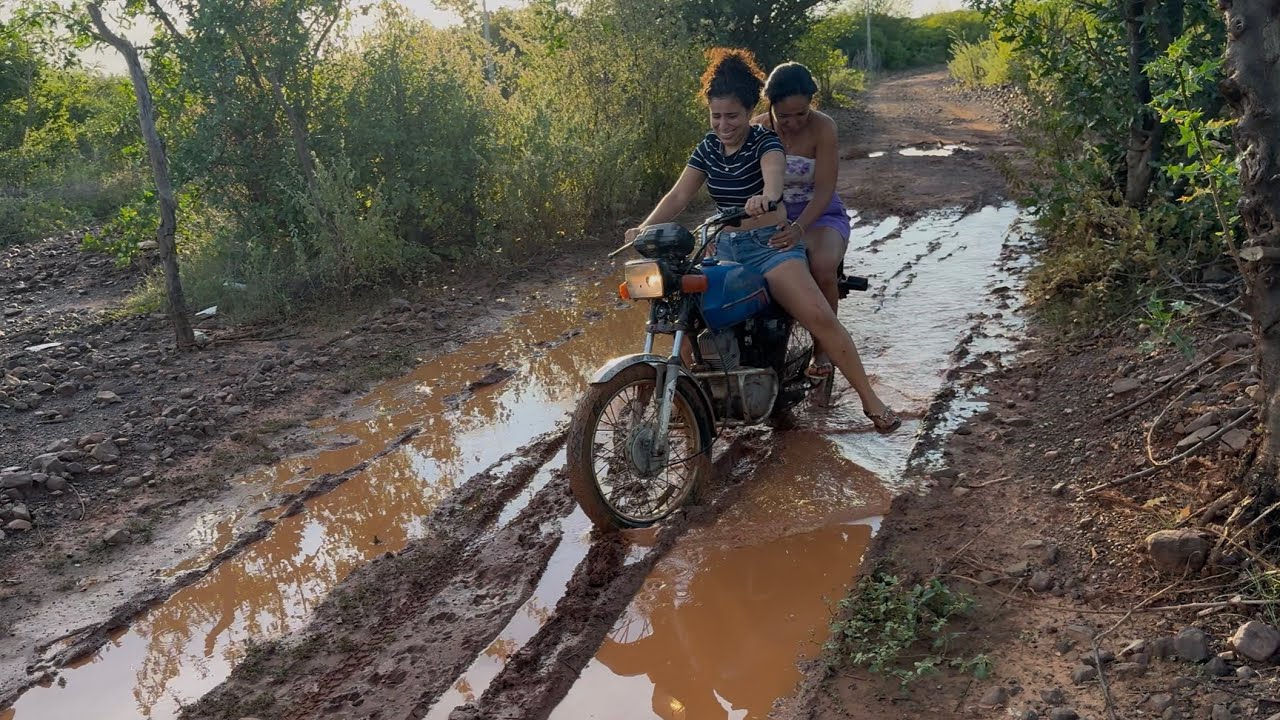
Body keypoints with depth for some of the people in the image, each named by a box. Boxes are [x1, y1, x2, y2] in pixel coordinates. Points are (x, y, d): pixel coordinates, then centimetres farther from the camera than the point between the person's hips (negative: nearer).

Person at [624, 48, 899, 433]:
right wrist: (645, 226, -18)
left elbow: (774, 172, -32)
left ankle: (871, 400, -12)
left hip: (771, 243, -6)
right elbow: (679, 195, 0)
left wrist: (766, 196, -57)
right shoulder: (709, 147, 8)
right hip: (726, 246, 6)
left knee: (820, 317, -21)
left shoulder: (764, 141, -8)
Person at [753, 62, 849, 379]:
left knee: (823, 265, -35)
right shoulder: (759, 130, -4)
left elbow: (824, 190, -20)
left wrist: (798, 228, -37)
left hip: (819, 215, -3)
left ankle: (823, 349, -13)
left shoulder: (823, 127, -13)